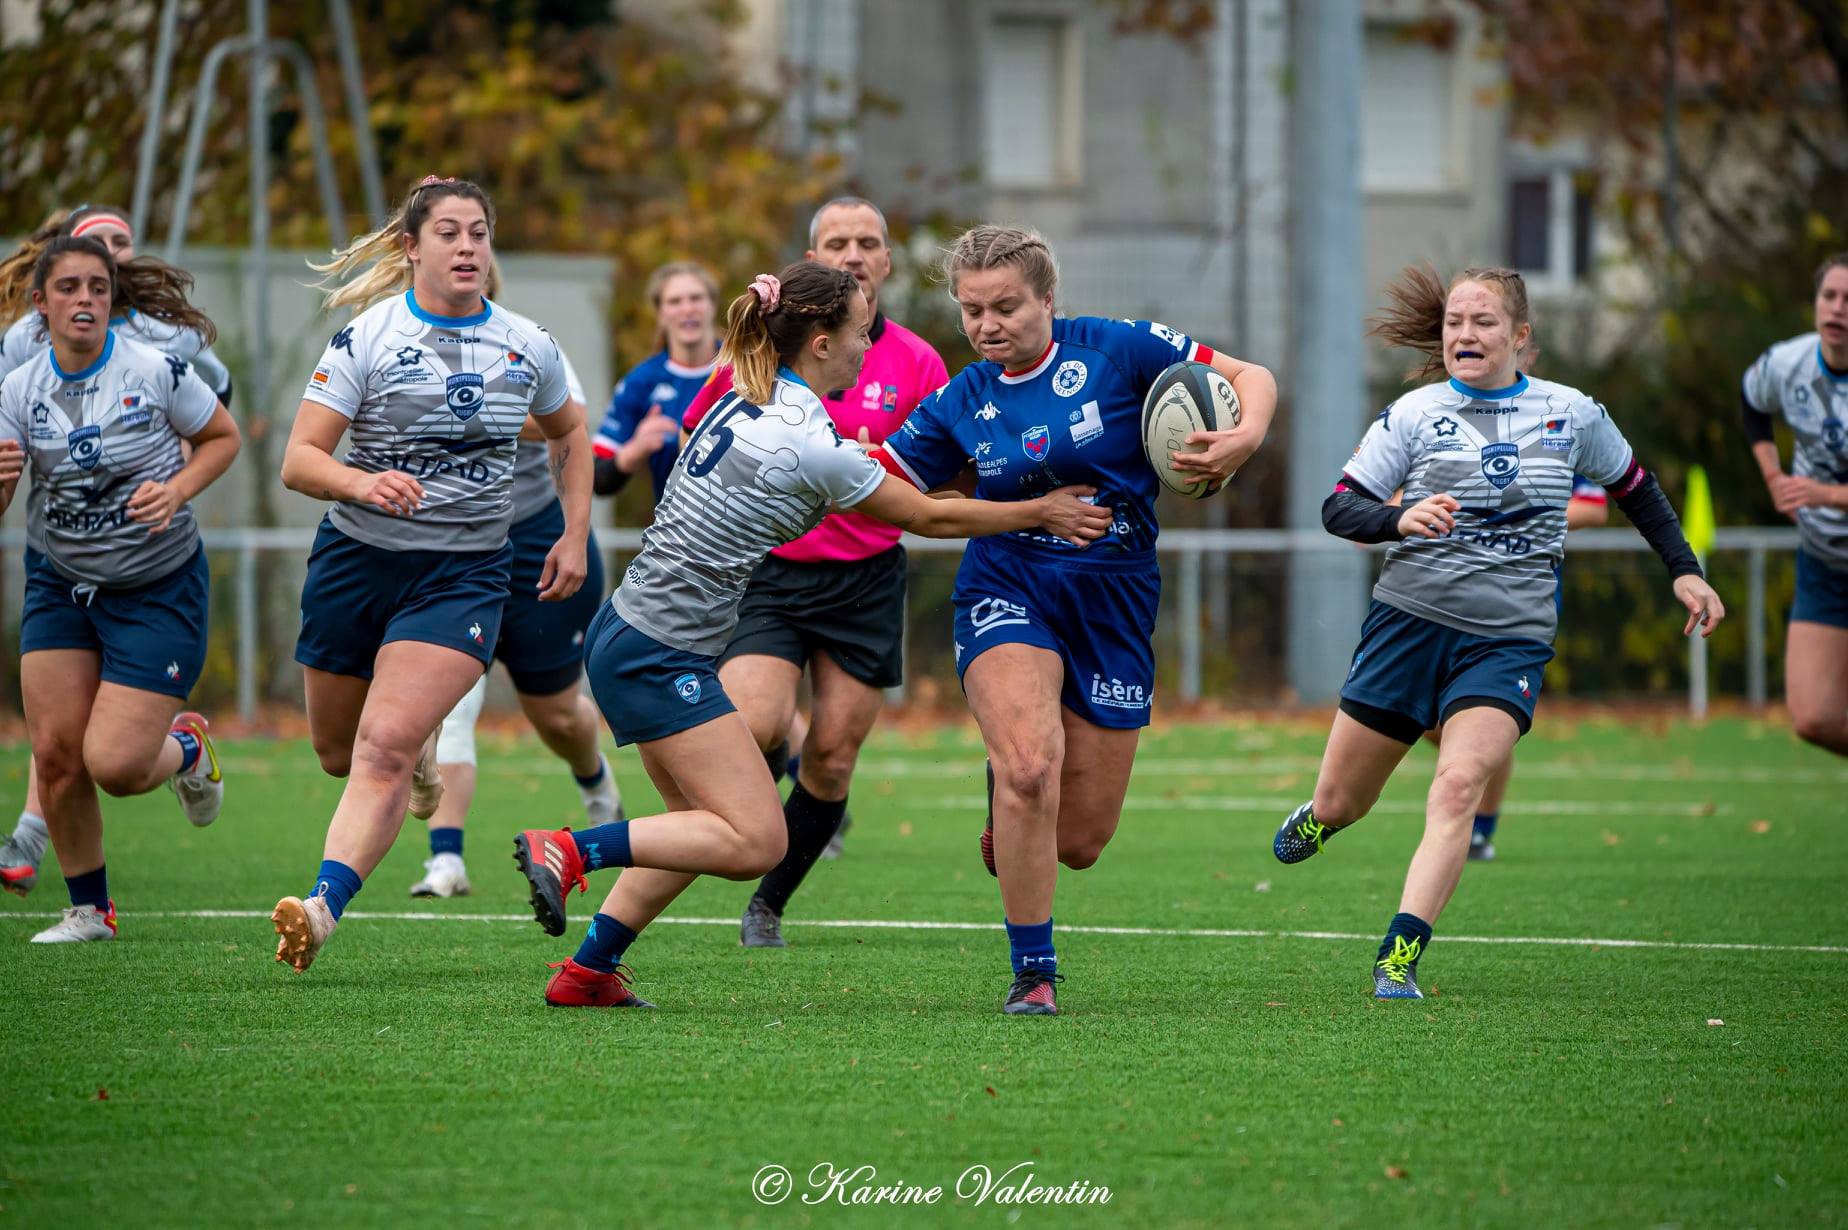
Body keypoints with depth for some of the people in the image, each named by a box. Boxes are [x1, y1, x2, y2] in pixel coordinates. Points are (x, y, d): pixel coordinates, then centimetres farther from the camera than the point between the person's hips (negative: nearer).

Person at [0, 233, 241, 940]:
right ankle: (88, 909, 16)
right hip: (59, 583, 3)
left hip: (158, 588, -3)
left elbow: (223, 437, 1)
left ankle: (187, 748, 25)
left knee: (114, 764, -12)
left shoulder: (156, 370, -15)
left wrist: (178, 489, -16)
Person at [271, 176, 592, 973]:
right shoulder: (367, 337, -7)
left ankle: (323, 907, -28)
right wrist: (363, 483, -32)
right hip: (356, 562, 1)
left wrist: (576, 533, 12)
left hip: (464, 573, -1)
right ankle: (420, 755, 51)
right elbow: (299, 461, -12)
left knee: (384, 747, -20)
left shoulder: (526, 347, 1)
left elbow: (567, 434, 22)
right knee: (338, 751, 16)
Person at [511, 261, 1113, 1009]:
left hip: (628, 636, 10)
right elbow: (927, 517, -4)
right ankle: (570, 851, -12)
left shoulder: (744, 405, 7)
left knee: (706, 824, 18)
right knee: (755, 842, -9)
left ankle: (588, 971, 17)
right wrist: (1040, 513, 8)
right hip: (660, 657, -10)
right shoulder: (811, 447, -18)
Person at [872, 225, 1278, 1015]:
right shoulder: (961, 404, 3)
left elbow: (1250, 377, 0)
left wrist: (1246, 437, -20)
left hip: (1115, 603, 0)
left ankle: (1010, 826, 40)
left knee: (1079, 842, 1)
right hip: (1008, 593, 0)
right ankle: (1033, 973, -16)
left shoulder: (1116, 350, -3)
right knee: (1029, 766, -29)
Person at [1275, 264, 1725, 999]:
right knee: (1339, 804, 7)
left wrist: (1683, 569, 17)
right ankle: (1315, 823, 45)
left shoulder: (1572, 414, 5)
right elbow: (1338, 509, -3)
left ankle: (1399, 959, -25)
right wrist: (1400, 520, -23)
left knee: (1459, 785, -24)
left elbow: (1634, 488, 22)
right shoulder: (1415, 414, 0)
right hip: (1409, 622, 1)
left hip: (1509, 639, -1)